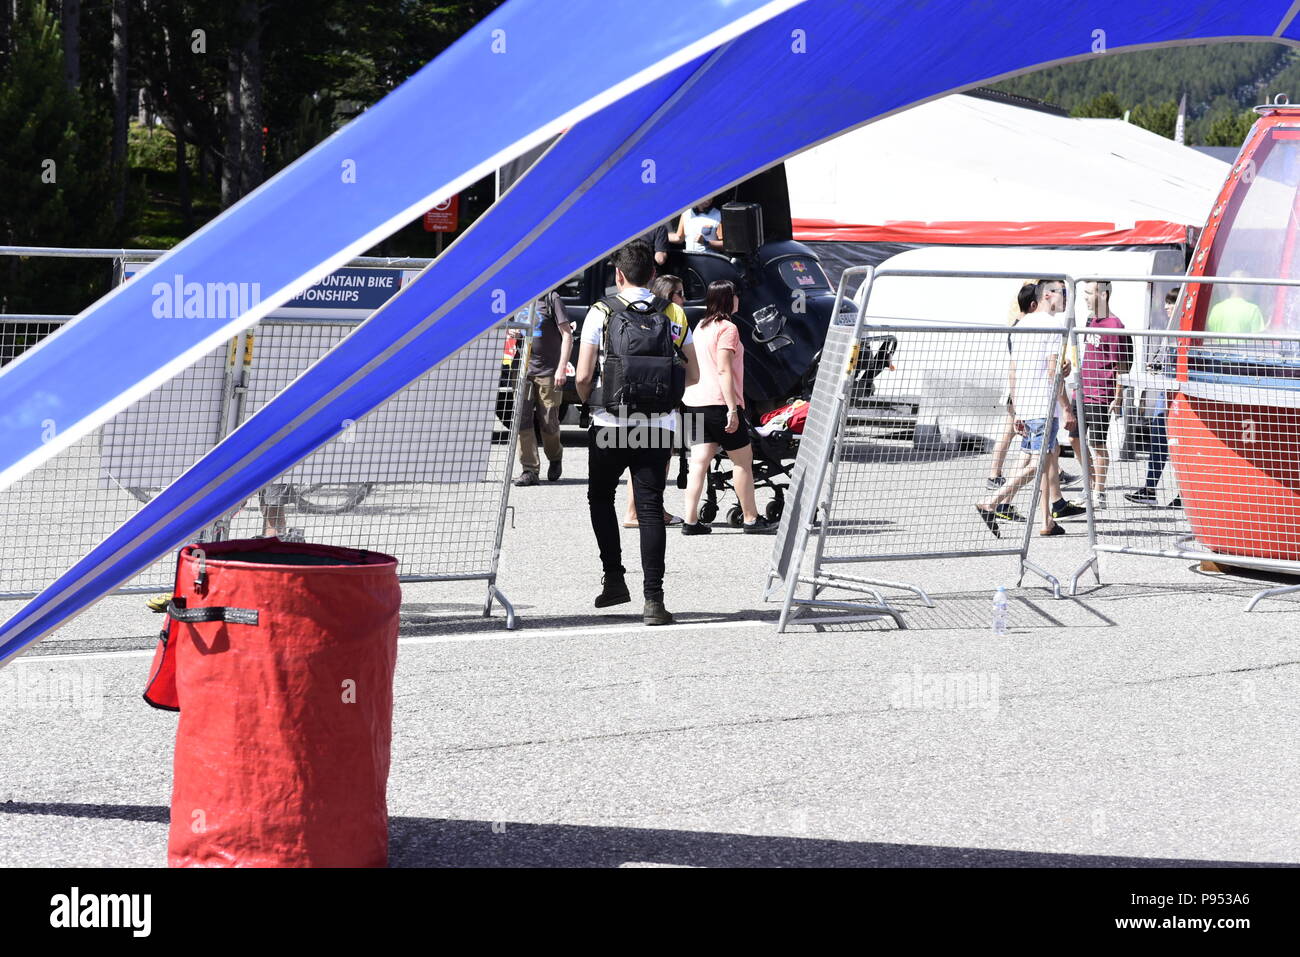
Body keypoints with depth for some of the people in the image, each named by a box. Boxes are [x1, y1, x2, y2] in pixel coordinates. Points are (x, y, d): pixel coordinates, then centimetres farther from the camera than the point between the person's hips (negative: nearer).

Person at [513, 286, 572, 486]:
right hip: (523, 370, 4)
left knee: (548, 423, 2)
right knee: (521, 420, -7)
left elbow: (567, 335, -7)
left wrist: (562, 368, -13)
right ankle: (529, 470, -4)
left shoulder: (551, 299, -5)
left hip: (548, 372, -4)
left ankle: (555, 458, 30)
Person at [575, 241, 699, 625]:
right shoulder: (674, 315, 6)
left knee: (601, 497, 19)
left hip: (611, 423, -2)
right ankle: (653, 598, -7)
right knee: (651, 508, 1)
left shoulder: (601, 313, -3)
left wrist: (588, 400, 14)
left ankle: (614, 577, 11)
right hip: (659, 425, 2)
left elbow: (583, 377, -7)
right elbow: (693, 374, 10)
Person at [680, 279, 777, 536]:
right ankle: (751, 519, 8)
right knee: (743, 459, 3)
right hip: (719, 401, -8)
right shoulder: (727, 328, -10)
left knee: (699, 461, 4)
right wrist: (732, 409, -18)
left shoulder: (701, 327, 15)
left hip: (695, 402, 8)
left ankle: (691, 521, -2)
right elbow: (724, 370, -17)